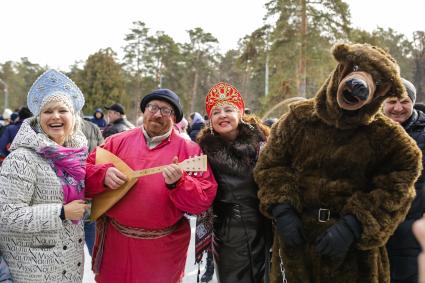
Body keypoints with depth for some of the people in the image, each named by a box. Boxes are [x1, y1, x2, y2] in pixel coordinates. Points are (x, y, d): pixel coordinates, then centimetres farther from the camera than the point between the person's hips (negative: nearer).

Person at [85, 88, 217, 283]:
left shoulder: (189, 150, -2)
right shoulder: (117, 142, 5)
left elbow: (205, 199, -9)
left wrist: (178, 183, -26)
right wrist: (103, 174, -15)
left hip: (163, 248, -1)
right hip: (115, 241, 2)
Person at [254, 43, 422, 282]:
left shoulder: (387, 136, -4)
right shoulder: (300, 118, 0)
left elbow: (394, 190, -8)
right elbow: (271, 164, 3)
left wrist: (352, 226, -19)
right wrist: (282, 210, -11)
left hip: (355, 247, -1)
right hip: (295, 238, 1)